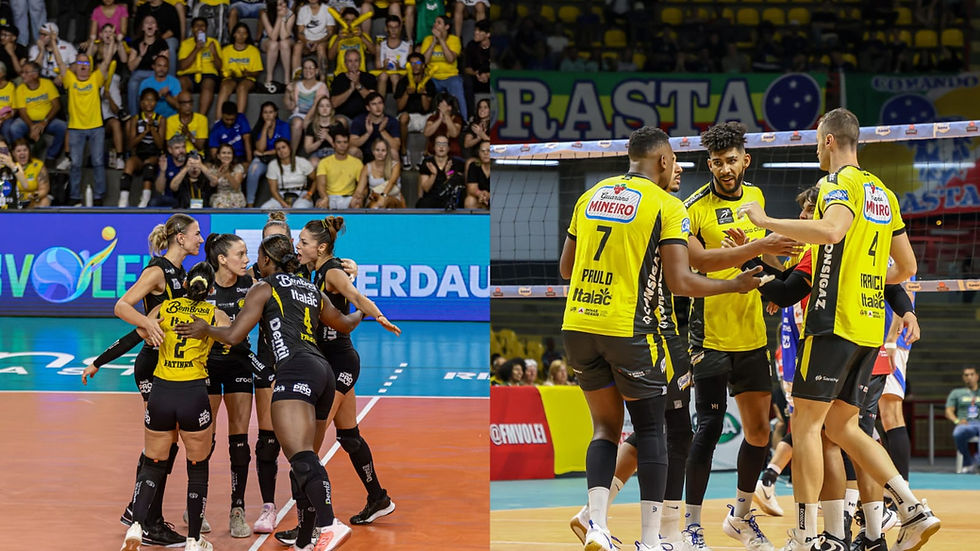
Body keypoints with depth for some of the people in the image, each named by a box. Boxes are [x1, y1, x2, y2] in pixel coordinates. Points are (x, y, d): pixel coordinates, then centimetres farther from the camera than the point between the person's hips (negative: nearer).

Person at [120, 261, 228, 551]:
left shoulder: (164, 308, 9)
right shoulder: (216, 315, 6)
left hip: (161, 395, 2)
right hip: (195, 397, -2)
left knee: (153, 466, 17)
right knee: (198, 470, 16)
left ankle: (136, 525, -5)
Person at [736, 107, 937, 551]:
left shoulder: (841, 183, -7)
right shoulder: (883, 193, 18)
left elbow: (831, 229, -29)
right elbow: (907, 266, 22)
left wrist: (767, 221, -21)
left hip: (834, 321, -8)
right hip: (870, 326, 8)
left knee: (806, 422, -4)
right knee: (842, 426, 13)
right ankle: (913, 511, 2)